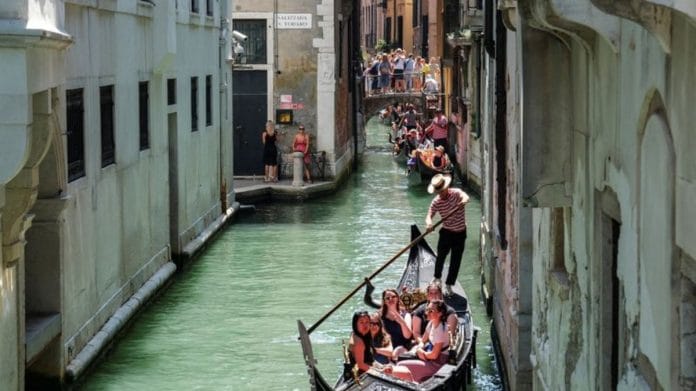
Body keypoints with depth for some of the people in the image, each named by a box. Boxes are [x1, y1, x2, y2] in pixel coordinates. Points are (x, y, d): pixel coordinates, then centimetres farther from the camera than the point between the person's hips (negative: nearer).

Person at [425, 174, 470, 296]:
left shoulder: (456, 193, -16)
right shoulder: (436, 202, -10)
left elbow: (465, 196, -37)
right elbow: (429, 215, -15)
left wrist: (464, 200, -62)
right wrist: (429, 223, -39)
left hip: (460, 233, -1)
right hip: (446, 232, 1)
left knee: (455, 260, 3)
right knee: (441, 256, 5)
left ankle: (448, 285, 16)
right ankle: (437, 277, 33)